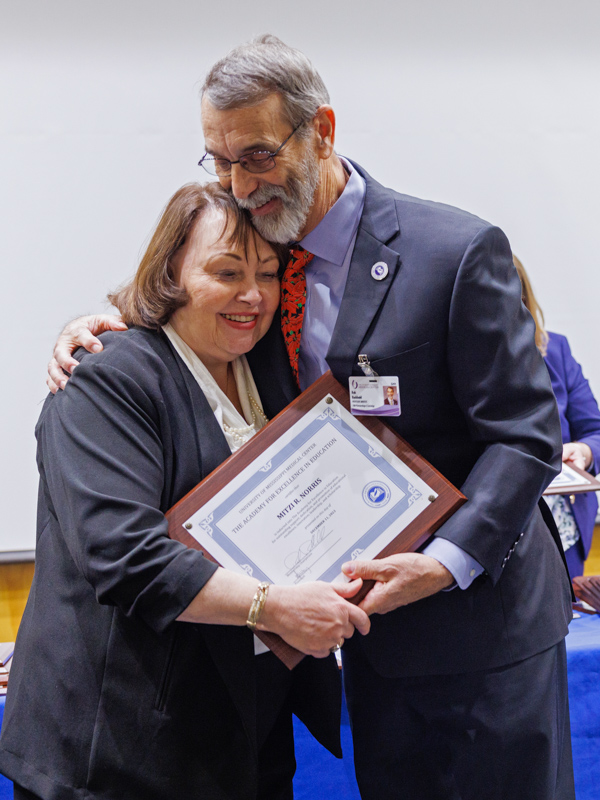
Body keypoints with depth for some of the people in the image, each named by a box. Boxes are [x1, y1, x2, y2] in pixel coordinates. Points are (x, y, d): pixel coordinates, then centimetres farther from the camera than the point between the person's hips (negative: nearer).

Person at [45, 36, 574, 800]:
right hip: (373, 621, 5)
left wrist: (446, 561, -26)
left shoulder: (458, 251, -17)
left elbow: (524, 436, -15)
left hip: (479, 617, -5)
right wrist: (104, 328, -5)